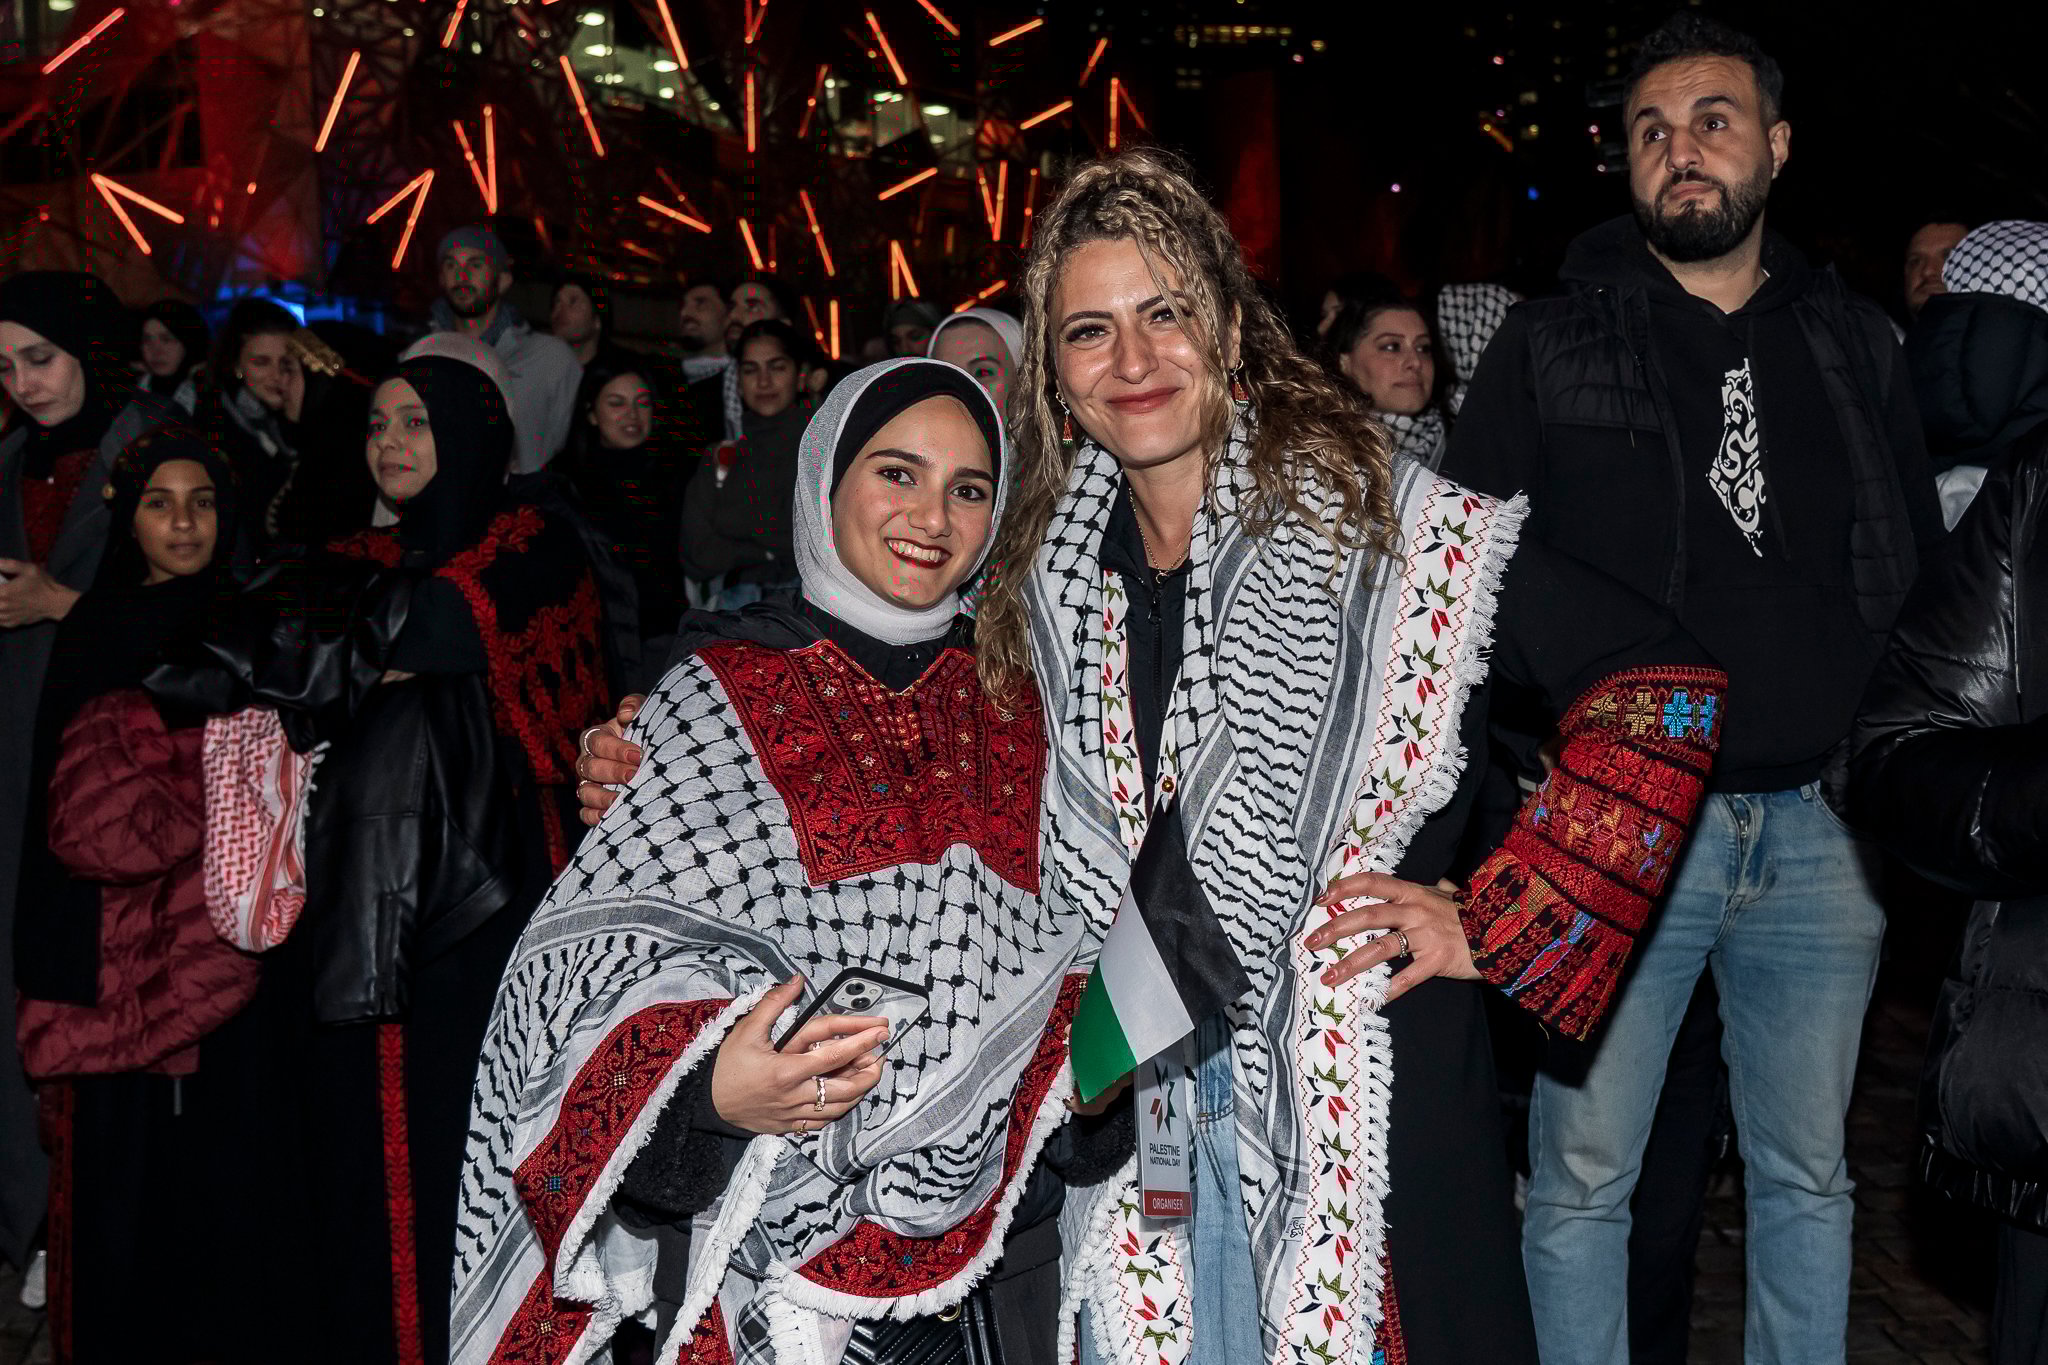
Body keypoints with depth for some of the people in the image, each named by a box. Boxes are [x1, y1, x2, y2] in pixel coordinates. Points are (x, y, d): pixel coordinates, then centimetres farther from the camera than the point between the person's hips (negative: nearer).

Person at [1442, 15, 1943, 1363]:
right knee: (1583, 1177, 4)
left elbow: (1924, 579, 14)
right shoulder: (1549, 347, 2)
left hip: (1820, 823, 3)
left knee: (1808, 1174, 15)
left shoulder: (1857, 346, 11)